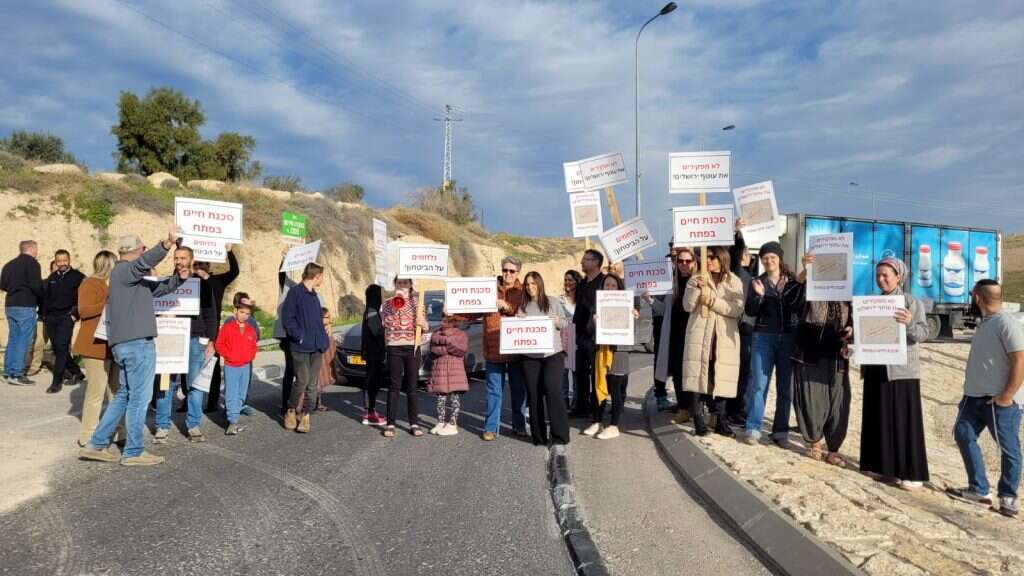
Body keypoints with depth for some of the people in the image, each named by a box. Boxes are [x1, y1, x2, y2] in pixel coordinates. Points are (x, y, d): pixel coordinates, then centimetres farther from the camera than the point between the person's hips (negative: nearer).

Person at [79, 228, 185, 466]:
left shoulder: (132, 277, 22)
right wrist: (166, 244, -46)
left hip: (126, 343, 10)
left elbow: (159, 287, 24)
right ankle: (133, 452, 4)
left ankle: (96, 444, 20)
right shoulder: (124, 270, -8)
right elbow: (145, 262, -30)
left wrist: (179, 277, 6)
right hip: (137, 342, -10)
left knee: (125, 395, 17)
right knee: (139, 397, -3)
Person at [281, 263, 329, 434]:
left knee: (312, 384, 5)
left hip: (316, 348, 7)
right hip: (300, 347, -7)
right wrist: (299, 336, -15)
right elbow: (287, 318, -11)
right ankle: (290, 411, 14)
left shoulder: (314, 295, 16)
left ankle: (306, 416, 13)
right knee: (302, 381, -9)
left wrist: (322, 339, 12)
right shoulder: (295, 292, -7)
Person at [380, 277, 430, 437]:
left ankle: (414, 423, 10)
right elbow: (385, 322, -1)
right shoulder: (388, 303, 8)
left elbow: (426, 326, 6)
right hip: (394, 348, 0)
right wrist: (394, 308, -8)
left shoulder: (416, 302, 8)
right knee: (394, 386, -1)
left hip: (412, 347, 1)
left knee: (412, 387, 4)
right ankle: (390, 423, 4)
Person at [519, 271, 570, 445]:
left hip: (553, 354, -2)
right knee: (534, 395, 3)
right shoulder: (522, 307, 11)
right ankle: (539, 436, 12)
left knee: (552, 389, -14)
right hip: (530, 357, 3)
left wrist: (558, 322, -11)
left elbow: (566, 322, 9)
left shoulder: (553, 303, 7)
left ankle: (560, 435, -7)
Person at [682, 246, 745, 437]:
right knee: (698, 377, -5)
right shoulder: (696, 280, 8)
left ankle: (721, 421, 14)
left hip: (724, 338, 1)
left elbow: (738, 309, -5)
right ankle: (699, 421, 0)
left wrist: (712, 301, -14)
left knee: (721, 379, 4)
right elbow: (688, 306, -2)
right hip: (700, 336, 0)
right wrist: (698, 289, -17)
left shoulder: (735, 282, 7)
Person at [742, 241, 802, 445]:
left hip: (789, 337, 1)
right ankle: (752, 428, 0)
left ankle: (781, 430, 12)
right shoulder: (757, 282, 7)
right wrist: (758, 295, -17)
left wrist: (786, 290, -15)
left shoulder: (793, 281, 7)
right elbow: (750, 312, 0)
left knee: (786, 385, 4)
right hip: (763, 337, -1)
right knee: (758, 383, -5)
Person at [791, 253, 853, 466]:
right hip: (810, 354, -3)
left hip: (836, 357, 3)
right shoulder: (809, 290, -1)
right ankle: (815, 440, 23)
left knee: (838, 403, 4)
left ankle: (833, 450, 14)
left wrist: (851, 330, -5)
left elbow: (851, 321, 20)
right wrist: (804, 272, -40)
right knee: (812, 399, 0)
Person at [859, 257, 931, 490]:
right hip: (876, 369, 5)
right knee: (878, 418, 9)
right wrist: (855, 332, -6)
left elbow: (923, 334, -13)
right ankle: (882, 466, 19)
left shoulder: (912, 302, -5)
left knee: (904, 419, -2)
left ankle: (911, 472, 4)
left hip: (902, 370, -5)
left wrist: (909, 324, -32)